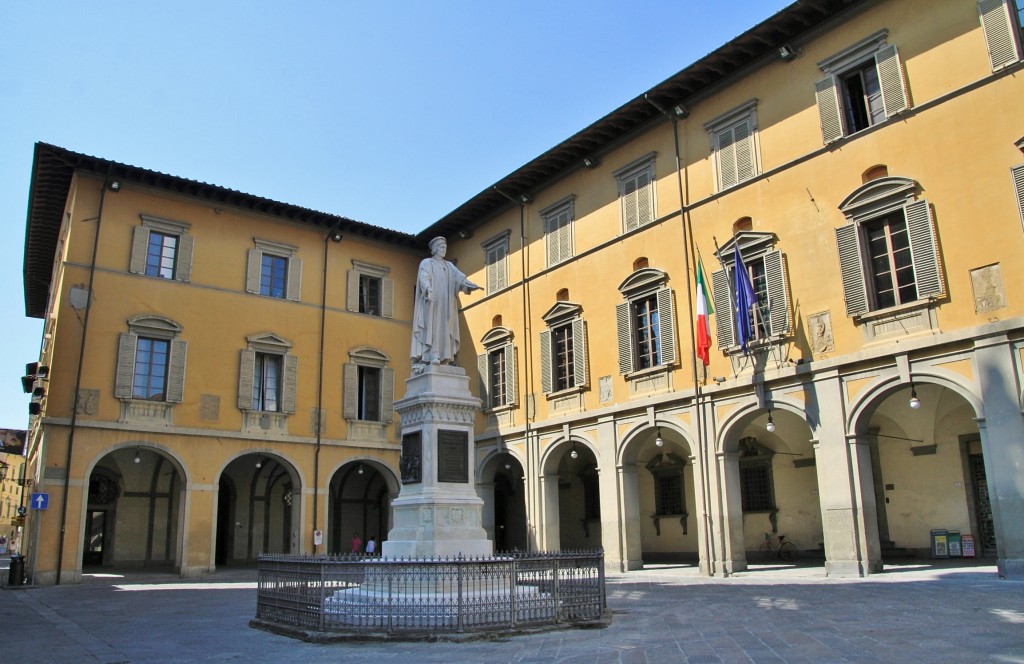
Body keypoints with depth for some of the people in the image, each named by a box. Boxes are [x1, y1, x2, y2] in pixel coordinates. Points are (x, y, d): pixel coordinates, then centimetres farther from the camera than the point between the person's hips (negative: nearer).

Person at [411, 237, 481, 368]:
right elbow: (424, 278, -14)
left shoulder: (449, 266, 20)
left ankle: (443, 358, -7)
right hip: (431, 303, -5)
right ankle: (431, 357, -20)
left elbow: (459, 277, 2)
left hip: (445, 304, 5)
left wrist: (472, 285, -19)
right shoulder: (426, 263, 5)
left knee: (444, 330, -3)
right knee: (430, 329, -13)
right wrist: (428, 289, -36)